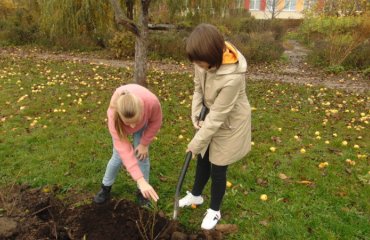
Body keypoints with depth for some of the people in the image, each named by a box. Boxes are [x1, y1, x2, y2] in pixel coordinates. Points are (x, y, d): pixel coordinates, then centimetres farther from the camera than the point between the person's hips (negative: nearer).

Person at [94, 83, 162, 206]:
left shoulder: (152, 102, -45)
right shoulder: (114, 116, -45)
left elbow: (156, 121, -20)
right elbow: (125, 150, -45)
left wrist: (144, 143, -14)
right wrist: (141, 181, -49)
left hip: (144, 122, 1)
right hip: (120, 123, -1)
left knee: (142, 155, -4)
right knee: (119, 156, 0)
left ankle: (142, 191, 16)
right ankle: (106, 187, 26)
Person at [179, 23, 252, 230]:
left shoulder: (232, 77, -39)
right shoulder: (206, 59, -19)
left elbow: (218, 116, -30)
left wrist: (196, 143, -21)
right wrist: (196, 115, -10)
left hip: (229, 124, -6)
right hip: (210, 118, 7)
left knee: (218, 169, 8)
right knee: (203, 159, 22)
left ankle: (215, 211, 34)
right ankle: (196, 195, 49)